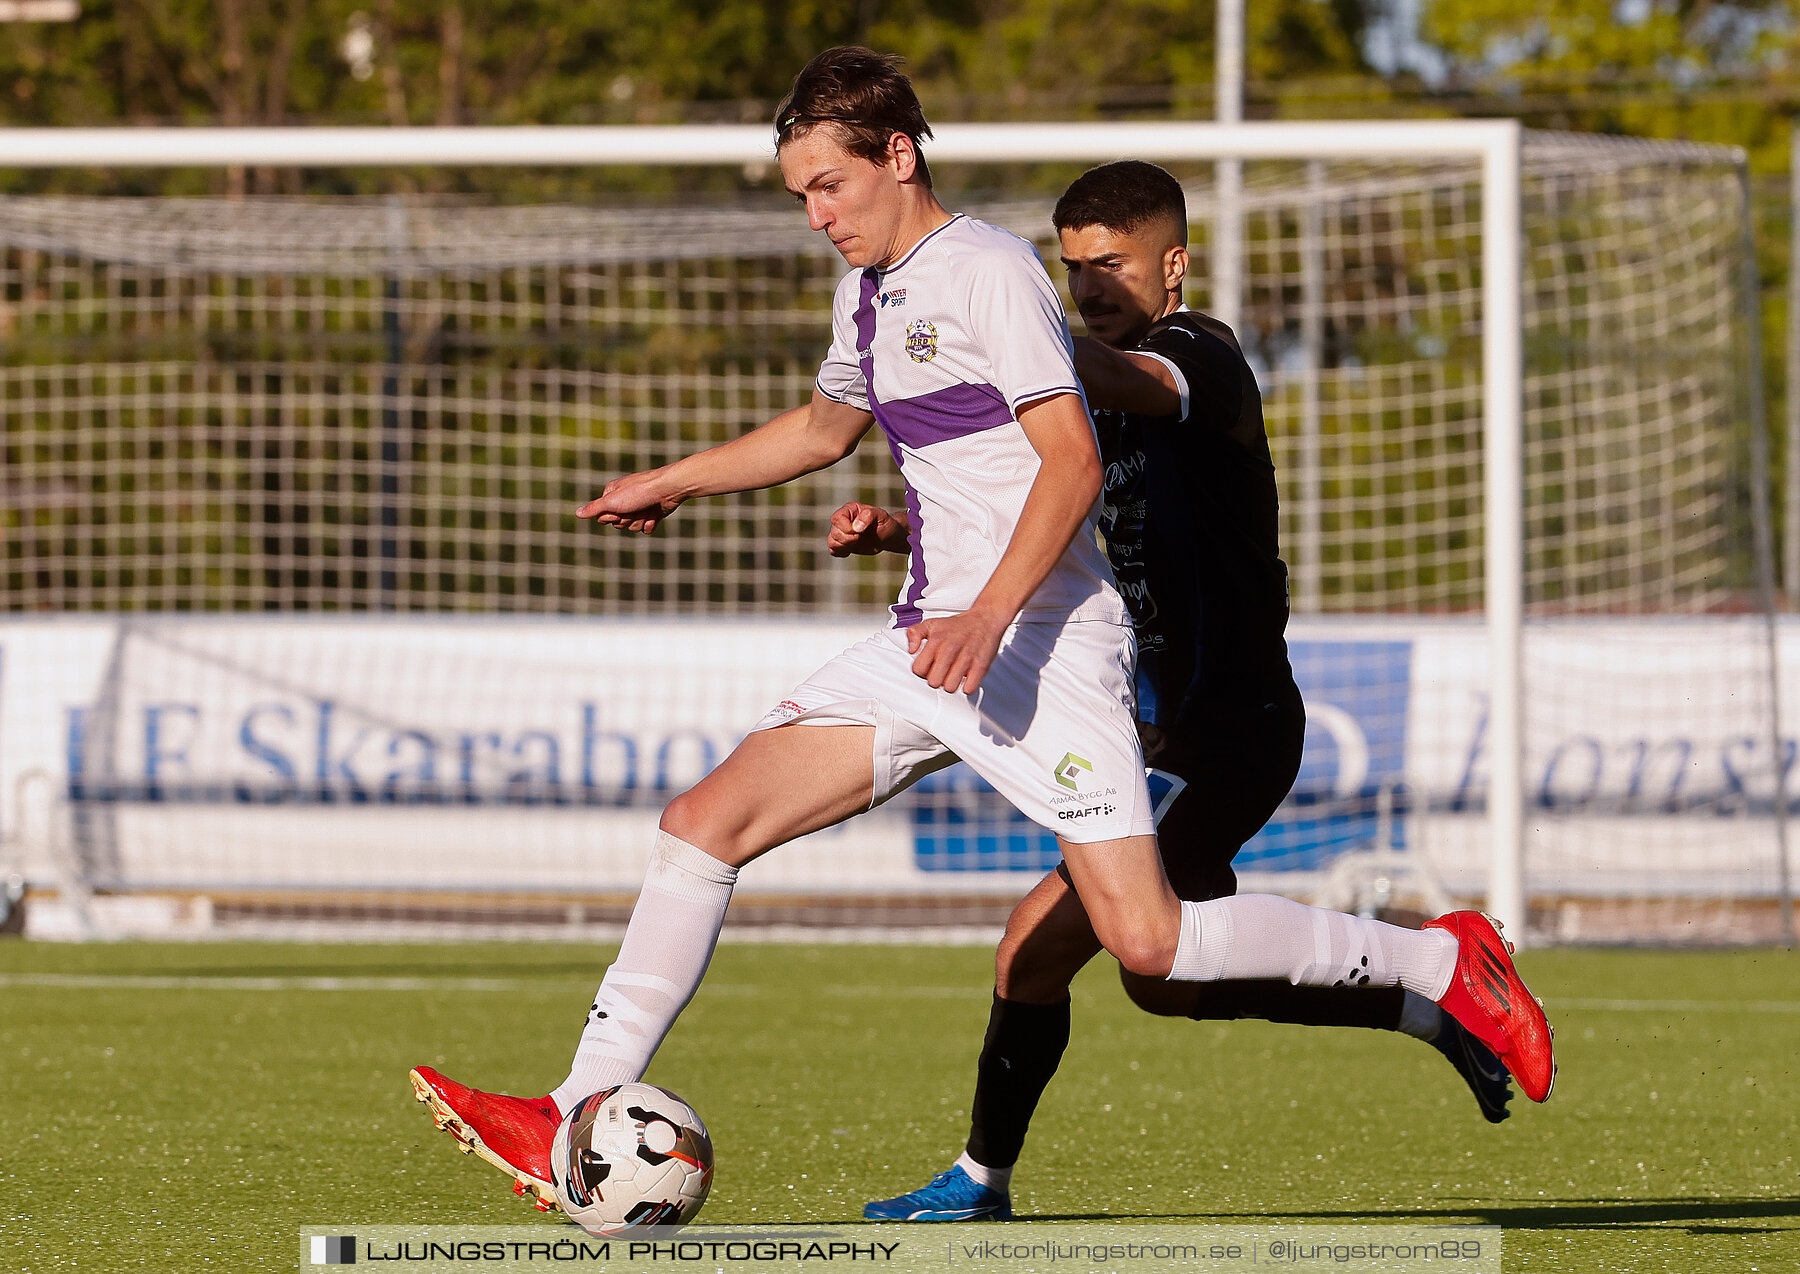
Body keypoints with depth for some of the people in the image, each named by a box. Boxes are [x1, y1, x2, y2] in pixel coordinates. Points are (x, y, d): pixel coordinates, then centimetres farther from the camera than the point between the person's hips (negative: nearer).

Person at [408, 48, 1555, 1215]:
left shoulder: (989, 272, -11)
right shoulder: (871, 291, 16)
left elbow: (1072, 460, -19)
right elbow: (828, 425, 37)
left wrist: (990, 617, -28)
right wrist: (673, 483, 33)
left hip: (1042, 640, -9)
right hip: (930, 644, 9)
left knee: (1147, 940, -16)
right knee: (706, 822, -2)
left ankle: (1440, 963, 1)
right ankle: (577, 1129, -3)